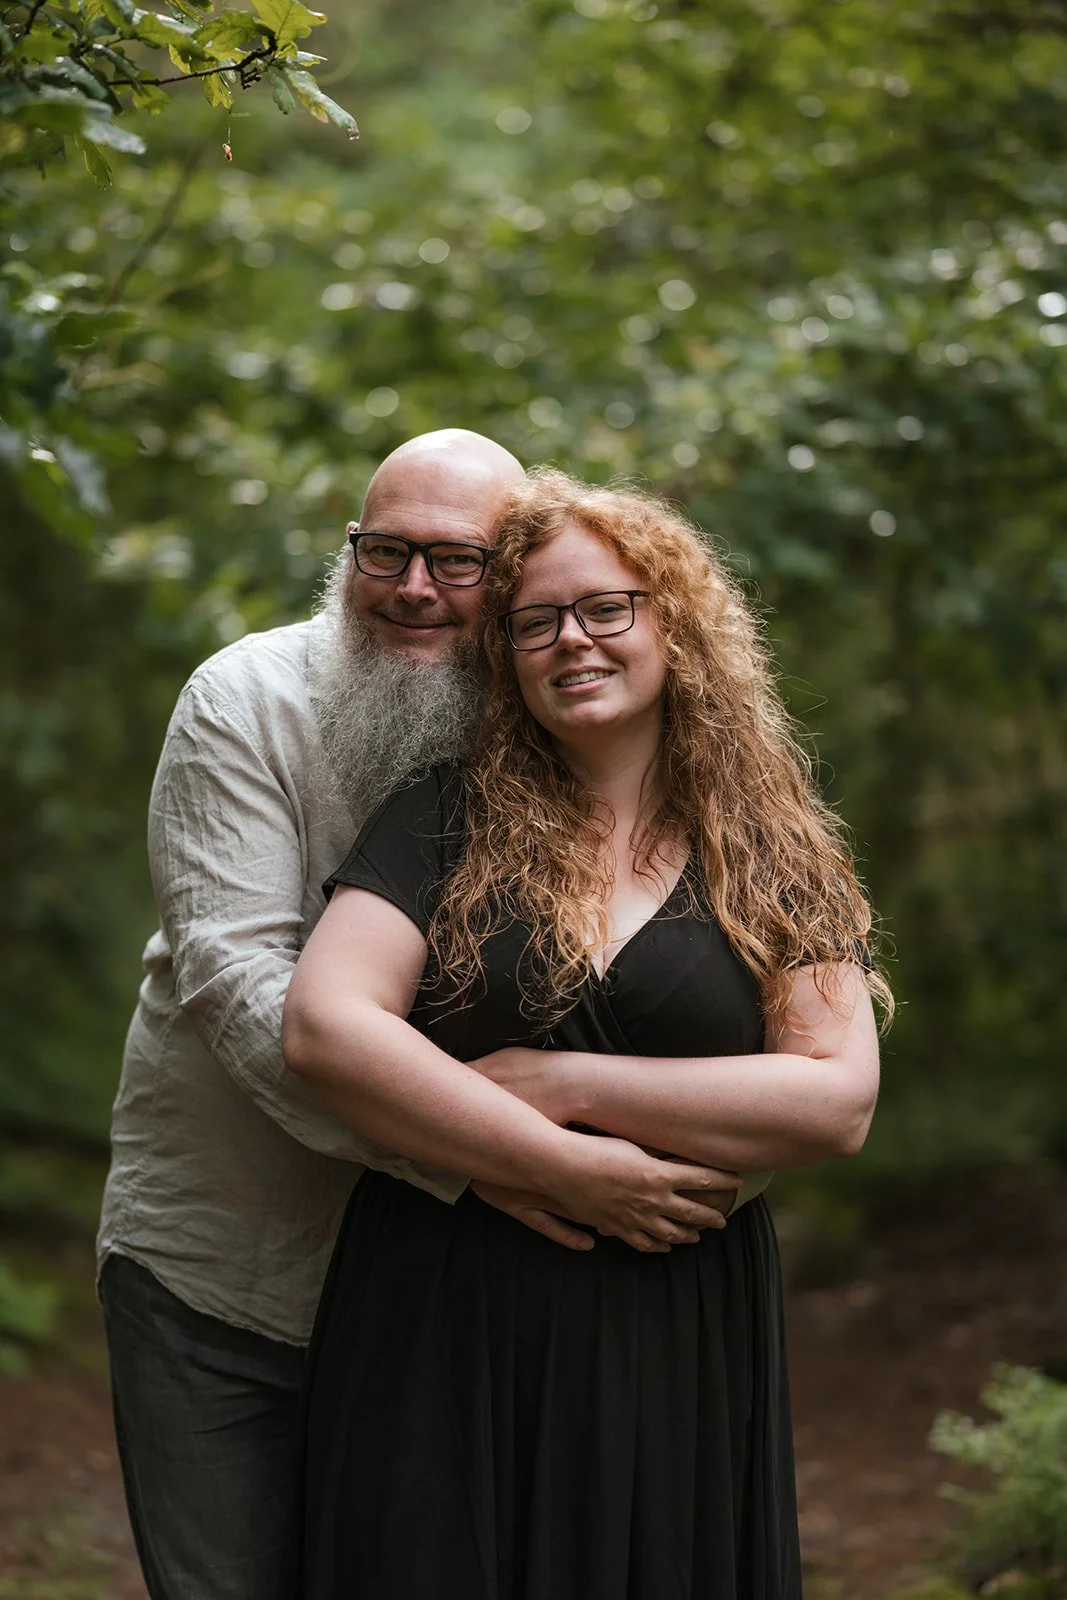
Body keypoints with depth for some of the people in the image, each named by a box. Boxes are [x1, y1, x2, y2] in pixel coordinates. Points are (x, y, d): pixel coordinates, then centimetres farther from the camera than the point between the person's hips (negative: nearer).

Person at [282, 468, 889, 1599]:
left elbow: (840, 1103, -7)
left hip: (677, 1346, 1)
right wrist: (572, 1166, -14)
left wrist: (560, 1082, -13)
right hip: (438, 1330, 0)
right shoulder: (449, 823, 3)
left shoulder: (775, 856, 5)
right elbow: (324, 1027, -11)